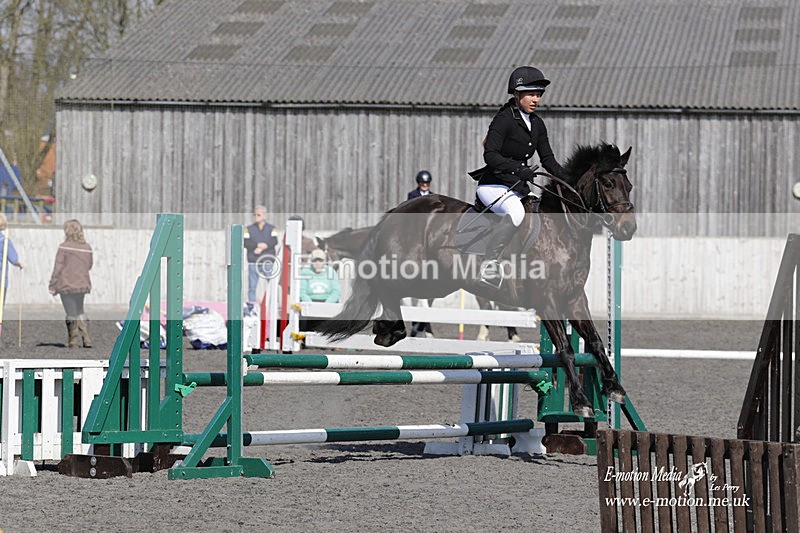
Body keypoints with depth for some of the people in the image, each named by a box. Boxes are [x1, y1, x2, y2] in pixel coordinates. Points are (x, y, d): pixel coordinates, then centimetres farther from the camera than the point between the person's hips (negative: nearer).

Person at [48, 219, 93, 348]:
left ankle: (73, 341, 6)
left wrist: (53, 286, -6)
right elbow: (90, 265, 13)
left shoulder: (64, 247, -11)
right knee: (80, 311, 20)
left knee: (71, 313, 3)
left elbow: (57, 268, -10)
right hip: (83, 284, 5)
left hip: (67, 285, -5)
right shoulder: (87, 247, 2)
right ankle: (86, 339, 11)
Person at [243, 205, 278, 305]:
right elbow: (245, 243, -3)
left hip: (268, 262, 0)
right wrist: (258, 245, -15)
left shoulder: (271, 228, 9)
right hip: (253, 262, 0)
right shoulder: (249, 229, 11)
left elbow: (274, 241, -6)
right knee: (252, 286, -1)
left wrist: (262, 248, -16)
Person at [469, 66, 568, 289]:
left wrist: (567, 179, -5)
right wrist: (518, 169, -36)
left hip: (519, 186, 9)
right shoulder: (504, 119, -13)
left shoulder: (537, 124, 11)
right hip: (493, 186, -9)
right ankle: (490, 263, -32)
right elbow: (490, 155, -23)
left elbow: (548, 159, 14)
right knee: (516, 212, -37)